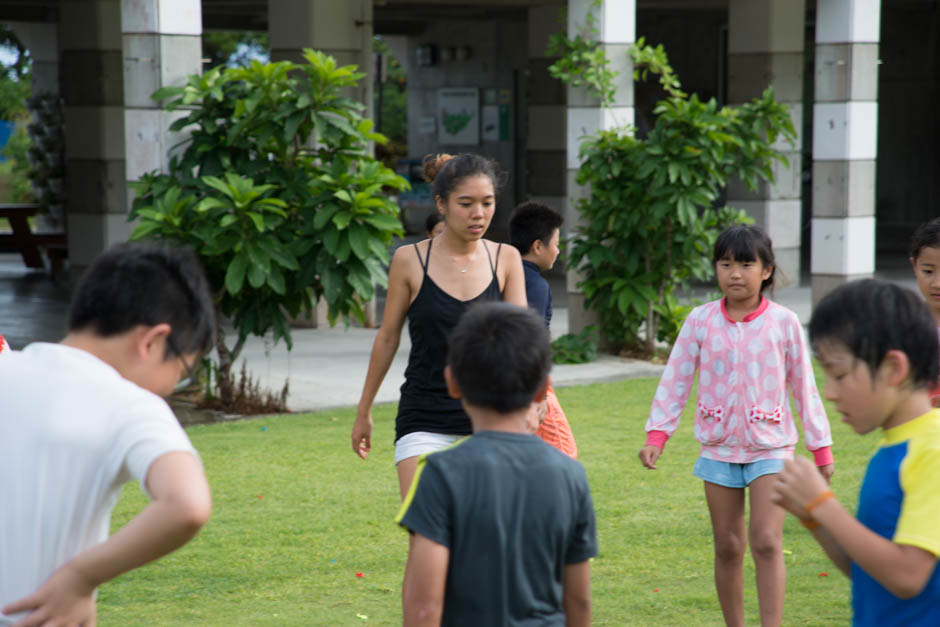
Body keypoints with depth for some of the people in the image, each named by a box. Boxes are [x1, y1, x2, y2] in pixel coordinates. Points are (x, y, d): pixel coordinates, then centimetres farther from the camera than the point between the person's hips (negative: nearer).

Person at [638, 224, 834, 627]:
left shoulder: (783, 323, -3)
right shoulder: (700, 321, -1)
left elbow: (803, 386, 3)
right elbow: (675, 381, 1)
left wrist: (821, 448, 5)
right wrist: (657, 434, -8)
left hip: (770, 447, -2)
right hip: (719, 448, 2)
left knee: (767, 543, -12)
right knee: (727, 547, 8)